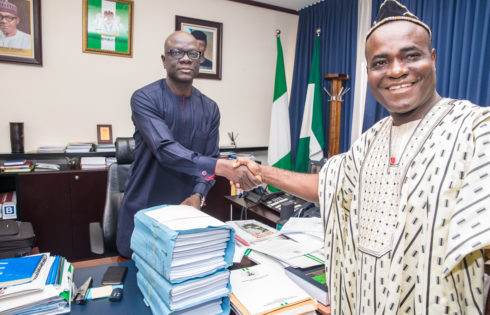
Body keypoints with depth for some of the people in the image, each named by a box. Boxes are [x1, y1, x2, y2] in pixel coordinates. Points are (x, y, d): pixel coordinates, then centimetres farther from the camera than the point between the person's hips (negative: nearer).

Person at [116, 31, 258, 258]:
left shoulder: (209, 109, 0)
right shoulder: (145, 99, -13)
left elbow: (209, 160, 1)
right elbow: (165, 150, -28)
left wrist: (198, 195, -17)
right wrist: (220, 166, -39)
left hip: (185, 211, 3)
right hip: (142, 209, -3)